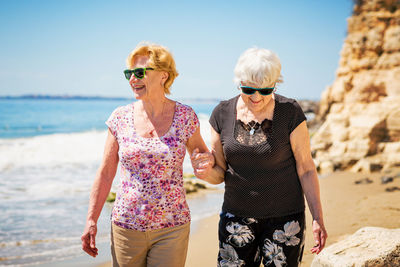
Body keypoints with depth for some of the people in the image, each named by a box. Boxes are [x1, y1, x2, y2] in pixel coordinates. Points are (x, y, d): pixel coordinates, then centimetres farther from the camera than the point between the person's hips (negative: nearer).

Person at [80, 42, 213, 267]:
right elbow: (106, 174, 4)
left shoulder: (185, 116, -5)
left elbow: (201, 152, 10)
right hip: (126, 226, 1)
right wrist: (91, 220, 3)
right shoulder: (120, 118, -2)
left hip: (171, 228, -1)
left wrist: (207, 160, -14)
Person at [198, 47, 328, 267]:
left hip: (284, 217, -2)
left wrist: (318, 219, -9)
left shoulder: (290, 112, -9)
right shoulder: (222, 114, -1)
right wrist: (208, 171, -17)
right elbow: (221, 173, 5)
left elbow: (306, 168, -5)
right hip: (236, 215, 2)